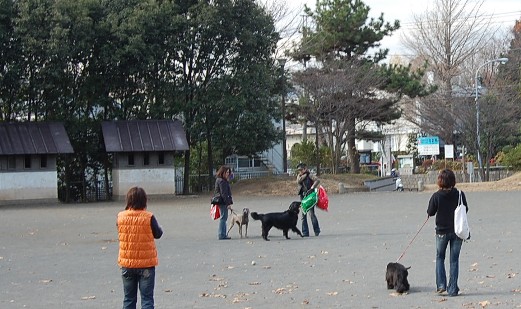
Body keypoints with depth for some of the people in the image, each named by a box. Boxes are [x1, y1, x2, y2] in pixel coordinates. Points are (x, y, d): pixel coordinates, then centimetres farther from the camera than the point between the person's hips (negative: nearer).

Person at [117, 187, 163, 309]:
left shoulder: (121, 217, -5)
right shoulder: (148, 217, -14)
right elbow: (158, 234, 0)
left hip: (126, 263, 3)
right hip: (146, 263, -3)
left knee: (129, 299, 13)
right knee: (147, 299, 3)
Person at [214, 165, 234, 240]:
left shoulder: (223, 180, 16)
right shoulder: (221, 181, -17)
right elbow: (223, 194, -21)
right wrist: (228, 203, -22)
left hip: (222, 202, 11)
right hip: (223, 202, -11)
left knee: (224, 218, 15)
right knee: (223, 218, -8)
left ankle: (222, 234, 20)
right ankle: (221, 235, -6)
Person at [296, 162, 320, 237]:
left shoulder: (309, 175, -6)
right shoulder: (299, 176, 11)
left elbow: (317, 180, -19)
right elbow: (298, 181, -9)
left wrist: (311, 188, -26)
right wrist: (305, 174, -9)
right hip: (303, 196, 6)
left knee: (311, 213, -10)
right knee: (303, 215, 4)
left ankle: (316, 231, 3)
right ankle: (305, 233, 7)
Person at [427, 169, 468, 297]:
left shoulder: (436, 196, -14)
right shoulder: (459, 194, -9)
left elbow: (430, 212, -6)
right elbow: (465, 210, 3)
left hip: (442, 231, -1)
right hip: (457, 230, 1)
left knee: (440, 257, 17)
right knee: (454, 259, 8)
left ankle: (441, 285, 5)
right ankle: (452, 289, 7)